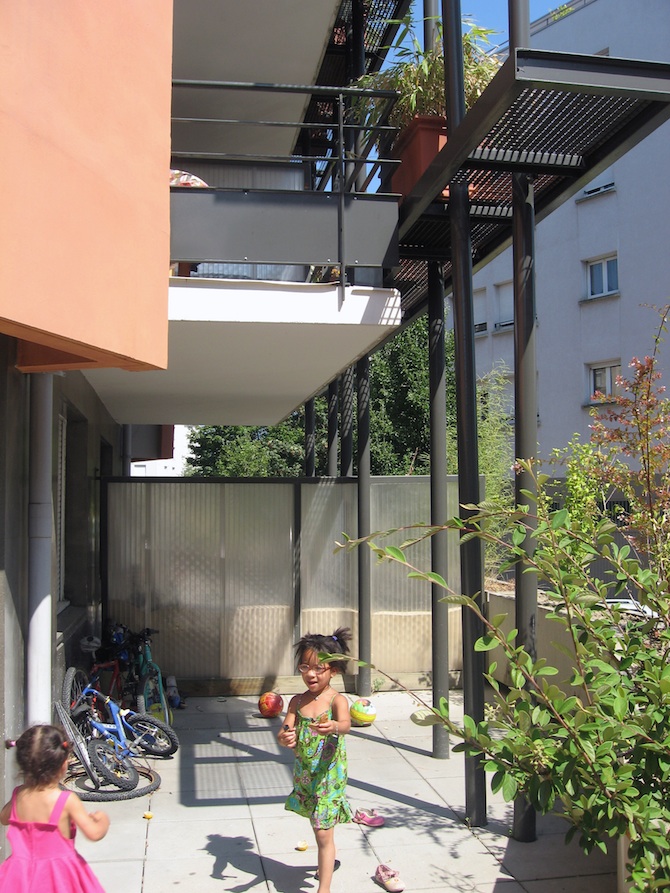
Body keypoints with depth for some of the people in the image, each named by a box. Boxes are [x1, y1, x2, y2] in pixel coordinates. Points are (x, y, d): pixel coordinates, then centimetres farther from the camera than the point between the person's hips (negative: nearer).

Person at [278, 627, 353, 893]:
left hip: (329, 775, -5)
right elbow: (285, 733, -5)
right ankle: (327, 863, 47)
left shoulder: (337, 700, -15)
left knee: (323, 833, -5)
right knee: (319, 826, 23)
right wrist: (284, 738, -30)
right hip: (304, 775, 5)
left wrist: (333, 727, -58)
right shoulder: (297, 701, -1)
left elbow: (345, 723, -34)